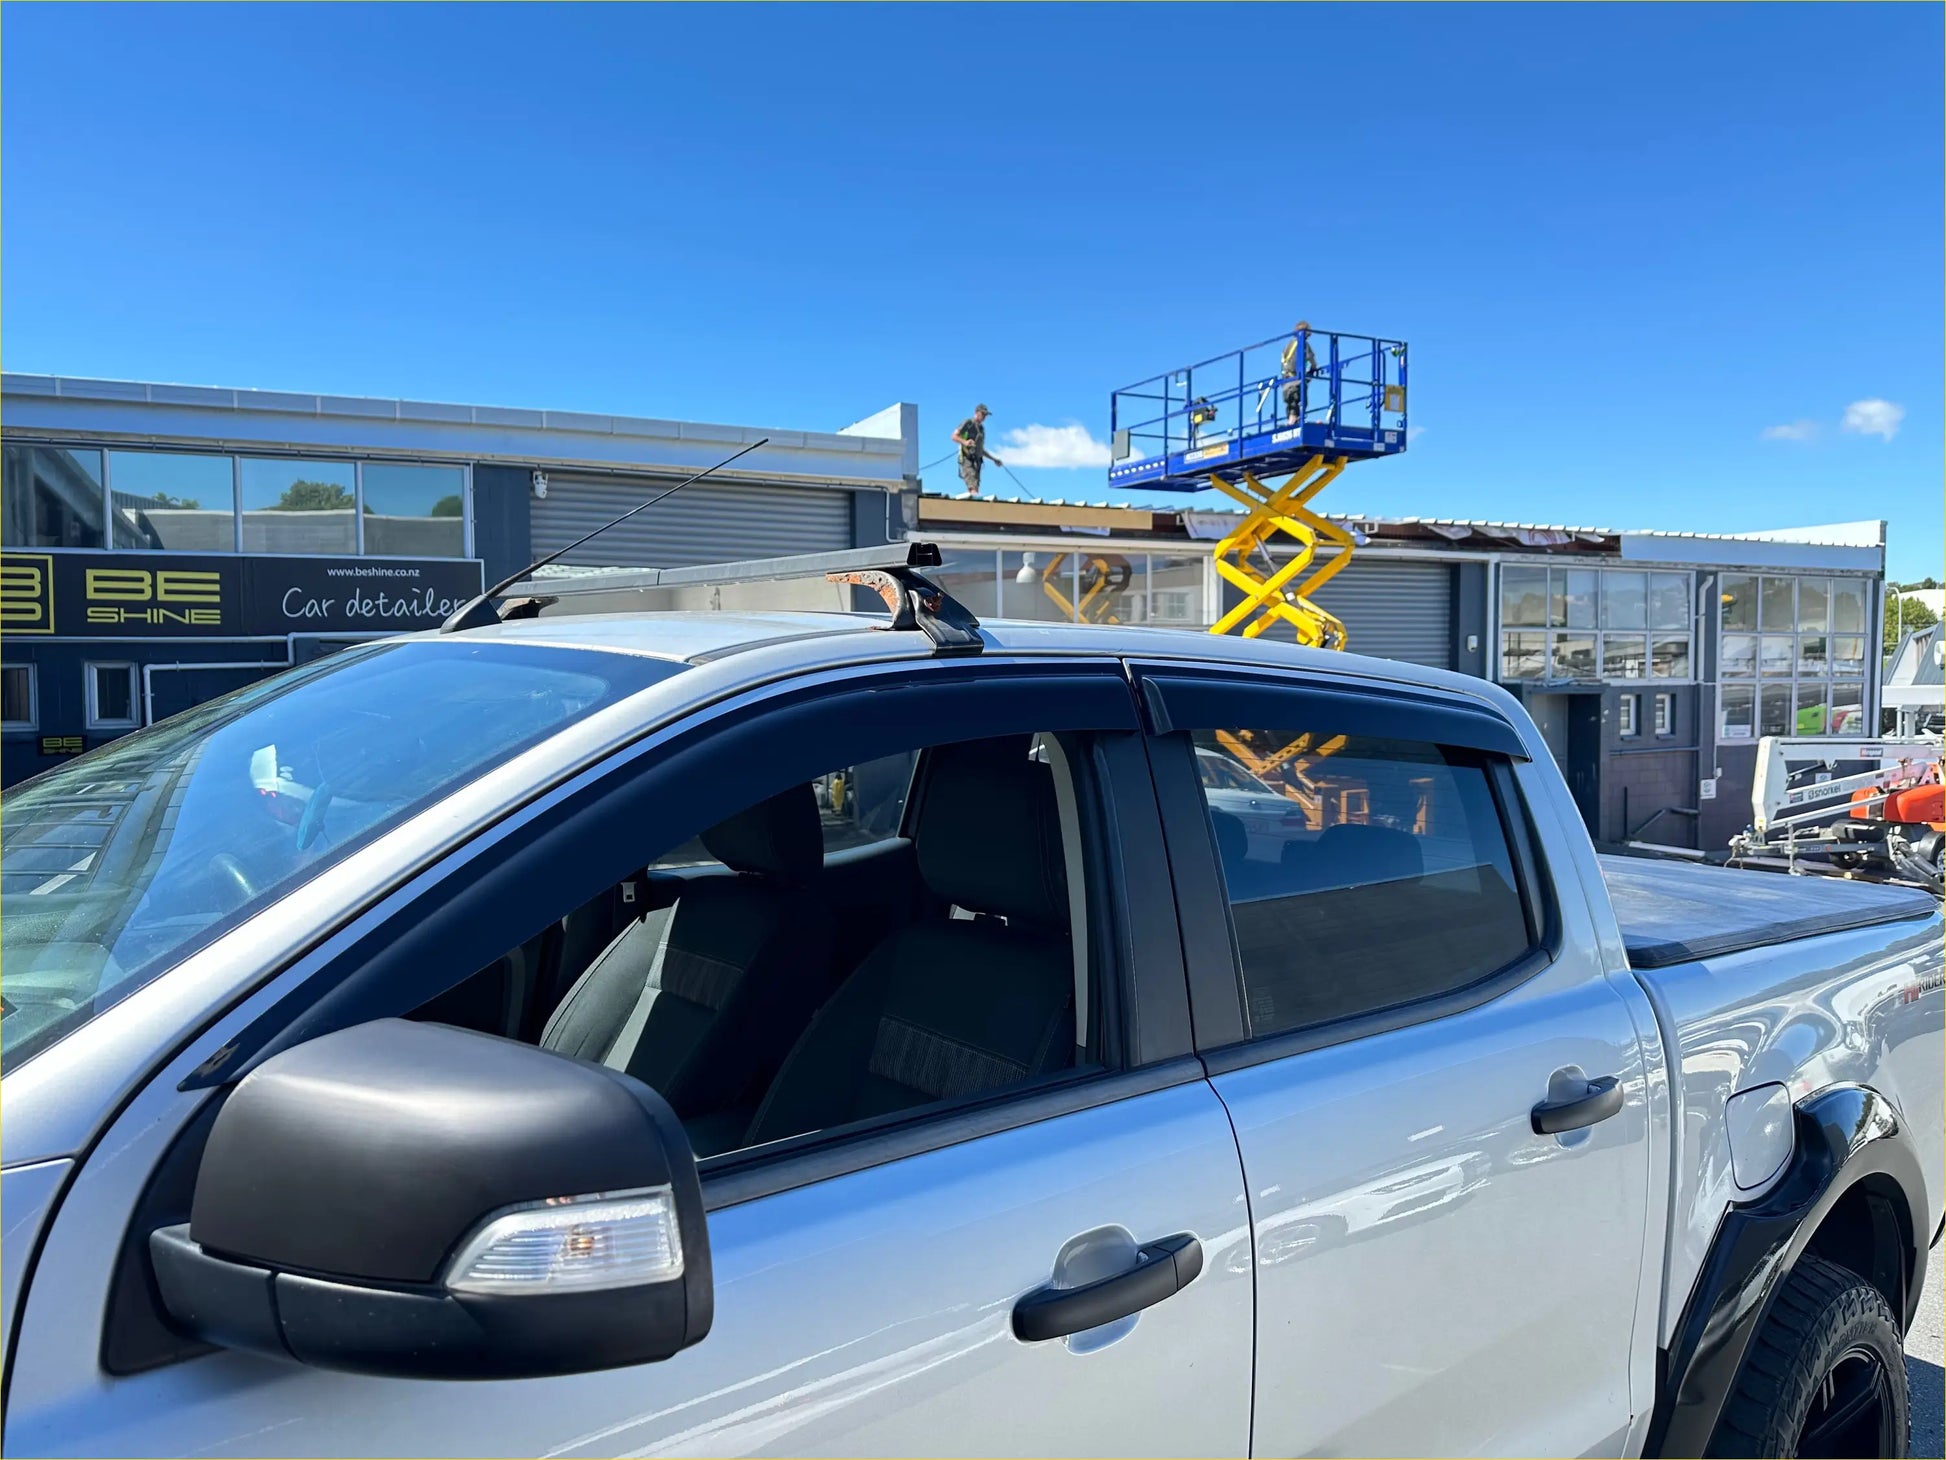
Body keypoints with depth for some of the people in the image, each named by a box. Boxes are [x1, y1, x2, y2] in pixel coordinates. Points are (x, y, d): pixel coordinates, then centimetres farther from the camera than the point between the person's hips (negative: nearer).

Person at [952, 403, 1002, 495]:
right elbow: (954, 437, -5)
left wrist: (994, 459, 29)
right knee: (970, 475, -30)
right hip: (966, 458, -7)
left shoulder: (981, 429, 27)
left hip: (977, 460, 7)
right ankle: (973, 492, -50)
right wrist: (964, 442, -24)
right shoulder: (967, 423, 5)